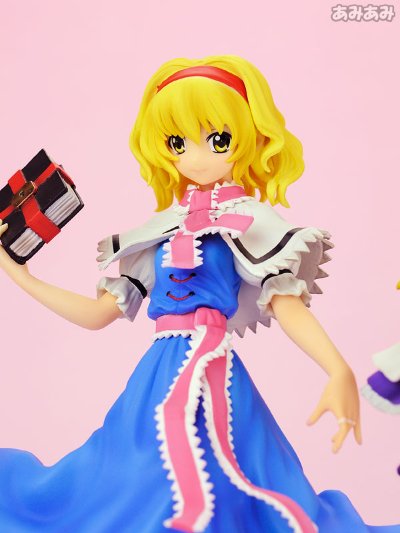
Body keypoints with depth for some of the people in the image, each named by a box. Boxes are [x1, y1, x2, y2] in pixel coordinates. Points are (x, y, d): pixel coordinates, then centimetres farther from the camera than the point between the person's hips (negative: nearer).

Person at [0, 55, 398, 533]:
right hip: (158, 381, 5)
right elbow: (96, 314, 15)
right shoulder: (156, 233, 12)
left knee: (217, 495, -6)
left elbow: (288, 306, -9)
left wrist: (340, 373, -26)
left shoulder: (251, 225, 0)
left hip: (214, 380, -4)